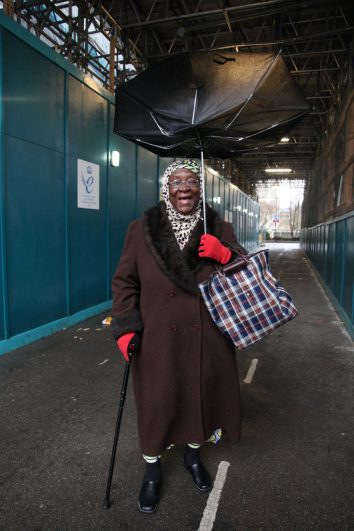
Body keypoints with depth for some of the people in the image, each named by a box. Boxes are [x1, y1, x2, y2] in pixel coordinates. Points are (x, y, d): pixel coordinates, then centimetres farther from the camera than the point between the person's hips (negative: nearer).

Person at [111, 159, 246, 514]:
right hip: (157, 342, -1)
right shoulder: (141, 231, -2)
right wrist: (125, 328, -9)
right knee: (156, 404, 9)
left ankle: (193, 456, 47)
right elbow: (124, 282, 1)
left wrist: (224, 256, -15)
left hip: (207, 341, 2)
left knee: (201, 397, 16)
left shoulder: (220, 230, 2)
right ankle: (151, 471, 37)